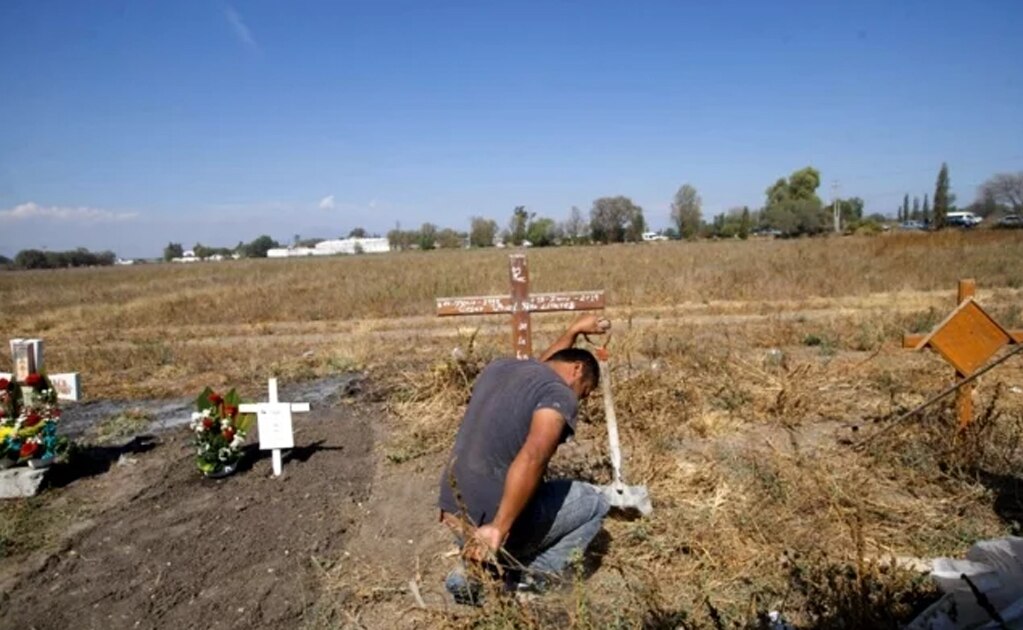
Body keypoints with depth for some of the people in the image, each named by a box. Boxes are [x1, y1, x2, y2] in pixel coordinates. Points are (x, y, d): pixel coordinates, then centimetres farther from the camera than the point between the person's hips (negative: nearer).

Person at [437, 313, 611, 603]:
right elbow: (533, 457, -30)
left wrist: (573, 331, 41)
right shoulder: (560, 394, -12)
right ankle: (529, 583, 3)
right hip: (491, 523, -7)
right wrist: (499, 529, -29)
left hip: (454, 513, 7)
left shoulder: (499, 367, 11)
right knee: (593, 502, 15)